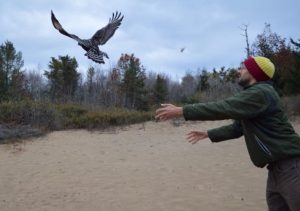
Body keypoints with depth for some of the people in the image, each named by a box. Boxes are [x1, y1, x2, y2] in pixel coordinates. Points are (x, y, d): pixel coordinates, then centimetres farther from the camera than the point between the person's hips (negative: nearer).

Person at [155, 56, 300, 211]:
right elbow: (237, 127, 24)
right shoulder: (254, 93, 16)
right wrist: (208, 134, 24)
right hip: (277, 167, 10)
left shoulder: (261, 93, -17)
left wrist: (181, 111, -24)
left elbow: (222, 108, -26)